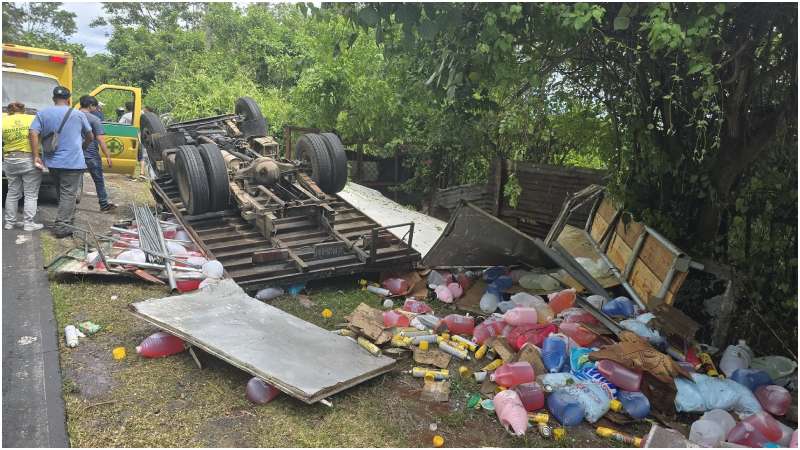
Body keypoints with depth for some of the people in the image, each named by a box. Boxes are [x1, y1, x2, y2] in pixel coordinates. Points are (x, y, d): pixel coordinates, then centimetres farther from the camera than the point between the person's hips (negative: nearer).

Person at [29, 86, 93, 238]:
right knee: (68, 194, -3)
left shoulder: (42, 114, 4)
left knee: (61, 192, 20)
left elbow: (33, 133, -8)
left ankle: (68, 219, 32)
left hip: (52, 162, 4)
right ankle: (61, 226, -9)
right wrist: (82, 146, 28)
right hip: (72, 162, -4)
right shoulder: (78, 115, -1)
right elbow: (90, 137, 9)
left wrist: (36, 156, -6)